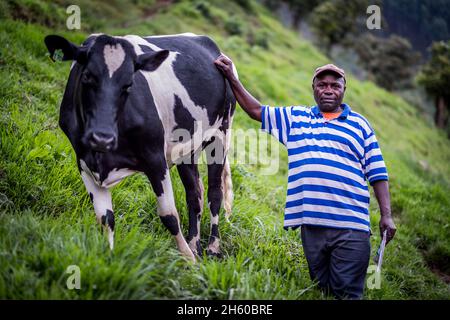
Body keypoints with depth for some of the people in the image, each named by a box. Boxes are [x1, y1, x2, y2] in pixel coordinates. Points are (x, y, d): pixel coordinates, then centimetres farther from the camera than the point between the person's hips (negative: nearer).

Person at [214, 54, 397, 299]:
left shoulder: (359, 124, 9)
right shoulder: (295, 118, 16)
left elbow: (377, 173, 7)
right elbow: (256, 111, 20)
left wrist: (386, 215, 0)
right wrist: (232, 78, 14)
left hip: (351, 226, -2)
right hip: (311, 224, 3)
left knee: (348, 293, -5)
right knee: (321, 291, 9)